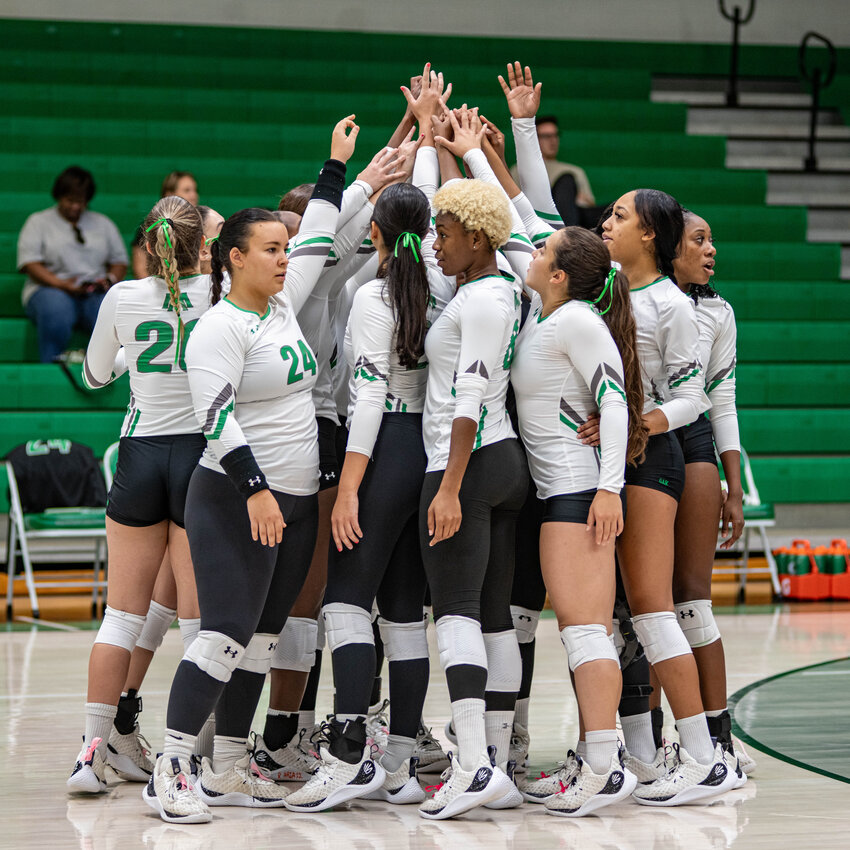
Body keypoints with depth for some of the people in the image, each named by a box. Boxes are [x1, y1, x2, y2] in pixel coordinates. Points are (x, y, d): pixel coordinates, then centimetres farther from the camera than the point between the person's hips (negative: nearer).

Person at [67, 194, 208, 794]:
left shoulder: (123, 298, 0)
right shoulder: (220, 293, -6)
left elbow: (95, 376, 16)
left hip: (139, 457, 2)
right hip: (200, 454, -2)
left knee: (124, 611, 9)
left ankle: (94, 751, 7)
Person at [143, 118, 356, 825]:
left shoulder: (283, 308, 12)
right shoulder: (221, 328, -11)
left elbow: (316, 241, 24)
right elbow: (217, 414, -19)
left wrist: (336, 167, 26)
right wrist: (254, 488, -26)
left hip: (294, 502, 8)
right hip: (234, 501, -8)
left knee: (263, 635, 9)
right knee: (226, 633, -14)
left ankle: (228, 767, 14)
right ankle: (170, 770, -12)